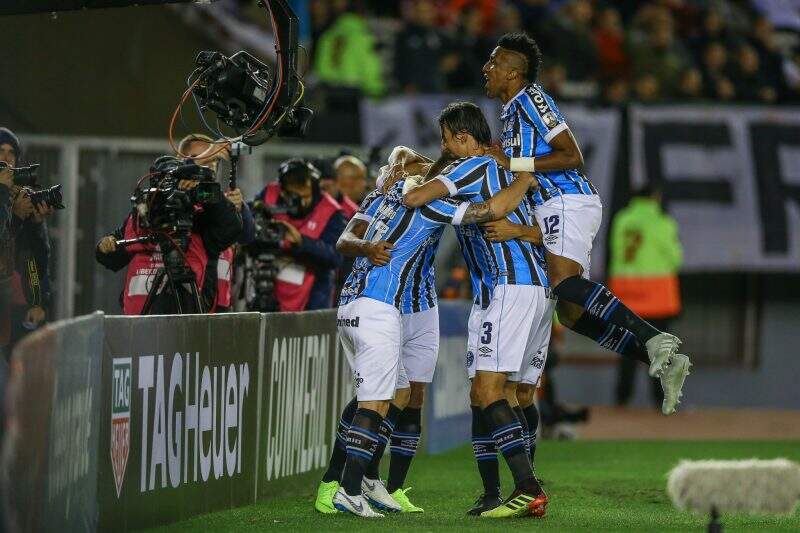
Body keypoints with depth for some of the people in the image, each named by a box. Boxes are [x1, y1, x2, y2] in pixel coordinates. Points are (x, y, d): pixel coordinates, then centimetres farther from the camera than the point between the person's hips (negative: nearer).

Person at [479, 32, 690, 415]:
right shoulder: (512, 111, 24)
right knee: (571, 313, 3)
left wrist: (512, 163, -15)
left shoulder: (530, 99, -5)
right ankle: (662, 360, -1)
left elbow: (572, 156, -14)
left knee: (562, 279, -30)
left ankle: (654, 340, -39)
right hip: (552, 209, 10)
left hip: (567, 202, -10)